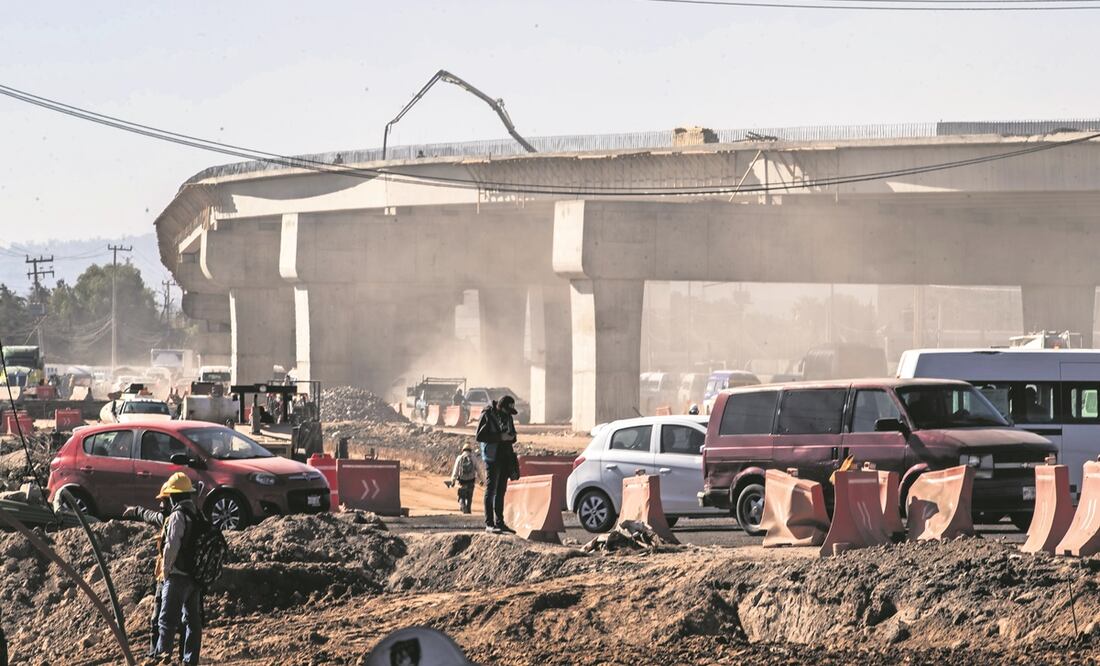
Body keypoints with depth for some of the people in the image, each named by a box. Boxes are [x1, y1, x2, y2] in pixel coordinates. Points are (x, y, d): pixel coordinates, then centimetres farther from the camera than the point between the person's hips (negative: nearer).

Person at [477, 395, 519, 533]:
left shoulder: (507, 416, 13)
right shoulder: (487, 415, -8)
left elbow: (512, 435, 23)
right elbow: (480, 436, -14)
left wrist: (510, 437, -2)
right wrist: (500, 437, -20)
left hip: (505, 457, 7)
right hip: (493, 457, -7)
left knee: (501, 491, 11)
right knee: (491, 490, -7)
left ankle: (499, 522, 16)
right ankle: (489, 523, -8)